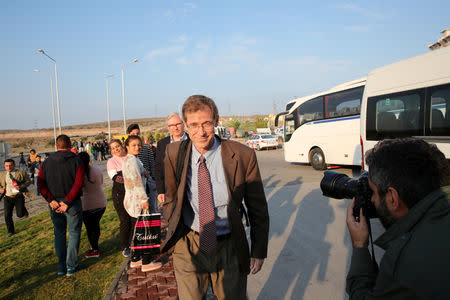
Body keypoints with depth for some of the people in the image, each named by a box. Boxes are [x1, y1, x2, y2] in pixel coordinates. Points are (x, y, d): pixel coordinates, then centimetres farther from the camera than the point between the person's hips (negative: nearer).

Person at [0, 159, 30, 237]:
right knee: (7, 216, 4)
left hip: (19, 197, -3)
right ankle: (10, 231, 24)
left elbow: (28, 181, -1)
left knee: (20, 214, -5)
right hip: (7, 198, 3)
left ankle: (24, 210, 33)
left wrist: (21, 186, -18)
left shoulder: (21, 173, -3)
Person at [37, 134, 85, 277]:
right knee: (74, 233, 9)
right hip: (72, 203, -3)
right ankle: (71, 266, 10)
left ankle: (61, 267, 20)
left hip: (54, 203, 3)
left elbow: (40, 183, -4)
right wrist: (67, 202, -15)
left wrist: (51, 200, -8)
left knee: (59, 234, 16)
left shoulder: (47, 162, 5)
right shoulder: (76, 160, -7)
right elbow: (78, 183, -18)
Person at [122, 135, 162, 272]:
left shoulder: (126, 159, 15)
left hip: (130, 199, 10)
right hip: (137, 200, -10)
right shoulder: (132, 160, -16)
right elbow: (137, 181, -20)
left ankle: (135, 259, 26)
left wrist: (144, 173, 5)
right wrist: (144, 199, -18)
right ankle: (146, 262, 5)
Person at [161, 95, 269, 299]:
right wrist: (175, 232, 5)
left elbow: (258, 209, -4)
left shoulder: (242, 156, -15)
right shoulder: (174, 153, -8)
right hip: (188, 248, 1)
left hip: (229, 250, -1)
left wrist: (258, 251, -1)